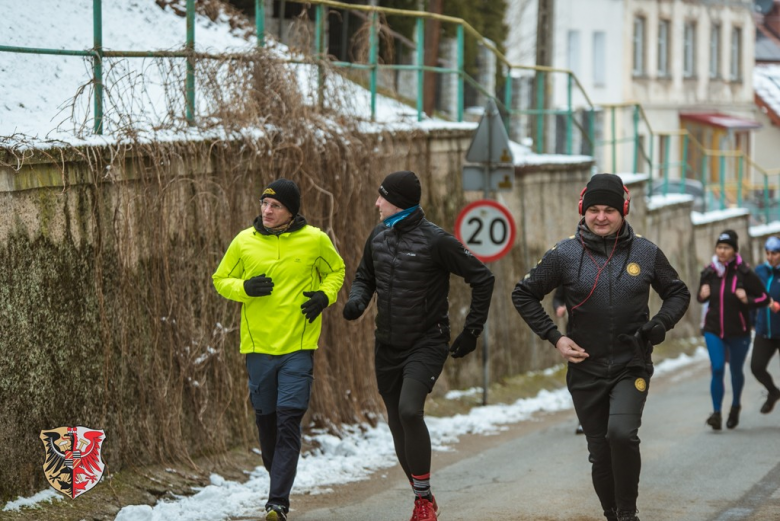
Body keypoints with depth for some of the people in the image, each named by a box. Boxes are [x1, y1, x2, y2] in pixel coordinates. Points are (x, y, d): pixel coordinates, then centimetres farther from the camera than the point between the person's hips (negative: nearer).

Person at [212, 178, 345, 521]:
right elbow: (221, 280, 11)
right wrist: (245, 288, -10)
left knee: (289, 420, -11)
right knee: (266, 419, 11)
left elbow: (336, 271, 17)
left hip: (298, 347, -2)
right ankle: (278, 482, 34)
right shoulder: (244, 242, 2)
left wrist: (325, 295, -3)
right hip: (258, 346, 2)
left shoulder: (315, 241, 0)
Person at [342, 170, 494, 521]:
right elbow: (365, 277, 20)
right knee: (398, 424, 10)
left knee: (410, 410, -25)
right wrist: (357, 299, -4)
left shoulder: (435, 240, -14)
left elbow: (482, 279, -7)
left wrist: (472, 331, -7)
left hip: (427, 344, -7)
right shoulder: (378, 237, 4)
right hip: (388, 346, 7)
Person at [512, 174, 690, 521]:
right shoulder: (564, 254, -3)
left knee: (622, 433, -24)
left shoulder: (646, 253, 1)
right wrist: (554, 337, -3)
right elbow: (523, 295, 6)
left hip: (632, 366, -1)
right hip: (586, 370, 1)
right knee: (600, 453, 6)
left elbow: (678, 293, 15)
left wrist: (661, 324, -5)